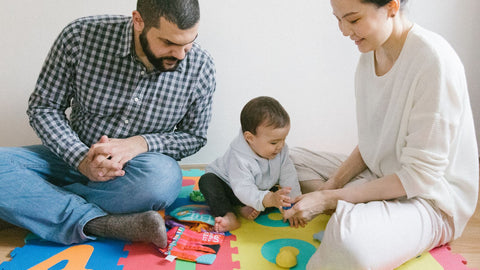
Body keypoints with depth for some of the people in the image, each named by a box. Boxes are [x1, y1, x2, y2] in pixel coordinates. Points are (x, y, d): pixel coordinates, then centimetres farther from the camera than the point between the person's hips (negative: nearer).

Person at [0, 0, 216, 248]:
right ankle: (109, 224, -29)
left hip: (137, 170, 0)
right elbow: (43, 107, -4)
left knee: (163, 178, -37)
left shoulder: (200, 67, -11)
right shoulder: (81, 36, -14)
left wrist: (141, 143, -20)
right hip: (74, 156, 1)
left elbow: (194, 136, 0)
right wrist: (81, 159, -22)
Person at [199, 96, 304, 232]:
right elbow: (243, 189, -45)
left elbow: (289, 178, -15)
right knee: (207, 181, -31)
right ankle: (229, 216, -37)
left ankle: (252, 208, -18)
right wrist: (269, 199, -62)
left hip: (259, 189, 5)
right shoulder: (238, 157, -38)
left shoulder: (280, 150, -19)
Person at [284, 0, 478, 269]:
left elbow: (420, 176, -23)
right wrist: (332, 184, -7)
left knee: (350, 238, -40)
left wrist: (330, 199, -23)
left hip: (430, 198, -9)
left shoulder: (435, 60, -24)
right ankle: (349, 214, -10)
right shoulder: (370, 55, 1)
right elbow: (371, 143, 8)